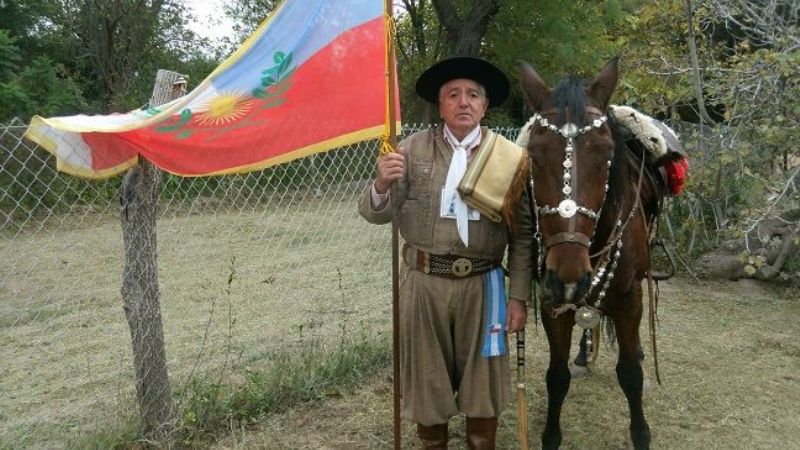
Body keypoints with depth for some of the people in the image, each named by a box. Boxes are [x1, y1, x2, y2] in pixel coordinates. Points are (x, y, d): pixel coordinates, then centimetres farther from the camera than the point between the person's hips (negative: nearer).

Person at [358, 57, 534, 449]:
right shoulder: (414, 149, -1)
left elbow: (522, 234, -2)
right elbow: (376, 214, -3)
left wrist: (519, 296, -4)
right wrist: (381, 185, -24)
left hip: (481, 285, 0)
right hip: (423, 283, 1)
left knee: (483, 381, 15)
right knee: (427, 377, 15)